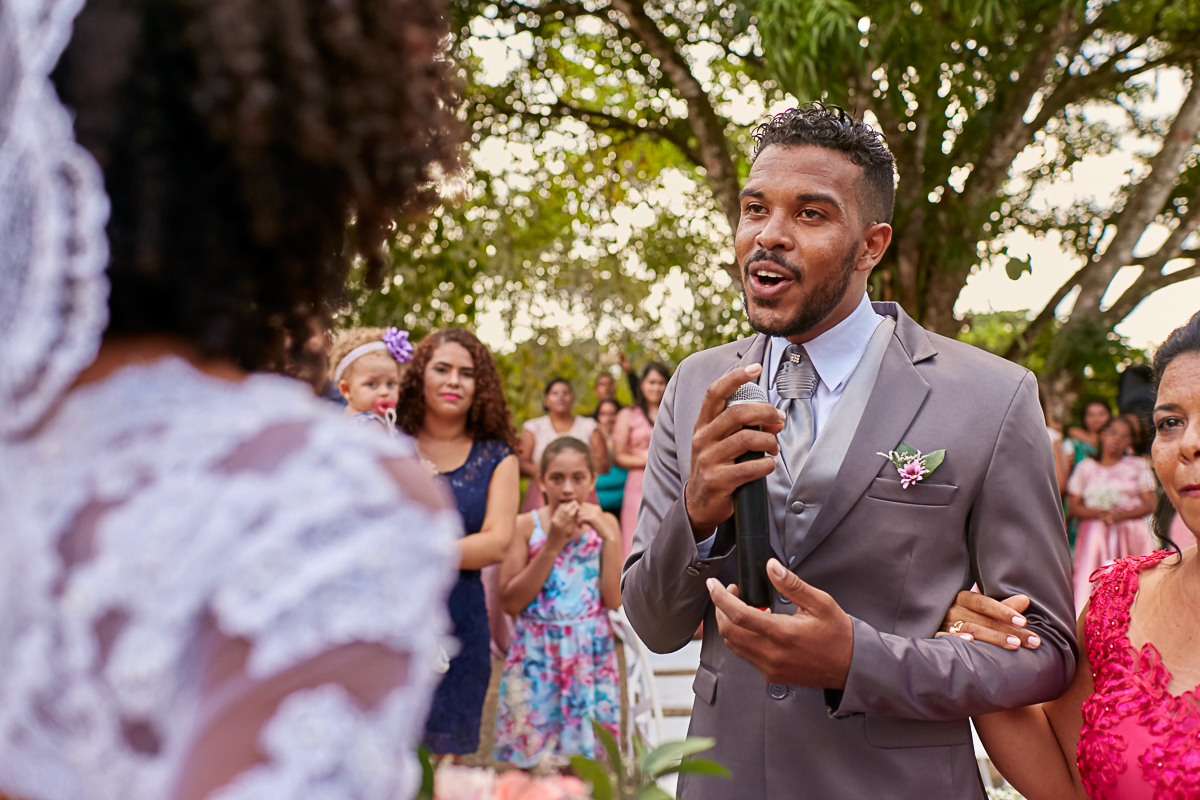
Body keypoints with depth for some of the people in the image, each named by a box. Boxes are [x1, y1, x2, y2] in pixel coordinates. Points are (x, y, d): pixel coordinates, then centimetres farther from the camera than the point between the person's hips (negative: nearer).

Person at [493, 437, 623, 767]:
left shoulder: (604, 524, 3)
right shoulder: (526, 525, -3)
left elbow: (614, 599, -6)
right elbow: (511, 602, -12)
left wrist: (608, 536, -13)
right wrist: (552, 545, -16)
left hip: (590, 654, 1)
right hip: (536, 655, -1)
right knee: (531, 766, 2)